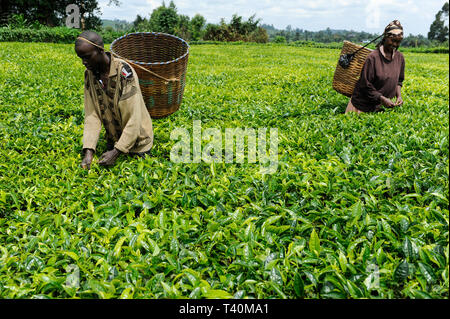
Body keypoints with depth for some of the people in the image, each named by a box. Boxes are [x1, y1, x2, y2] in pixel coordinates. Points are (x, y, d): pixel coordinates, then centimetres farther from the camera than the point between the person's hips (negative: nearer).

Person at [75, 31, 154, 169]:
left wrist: (116, 152, -30)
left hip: (136, 140, -5)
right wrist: (88, 151, -23)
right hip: (113, 139, 5)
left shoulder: (124, 72, -27)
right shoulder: (89, 74, -8)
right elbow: (92, 115, -11)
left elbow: (134, 119, -28)